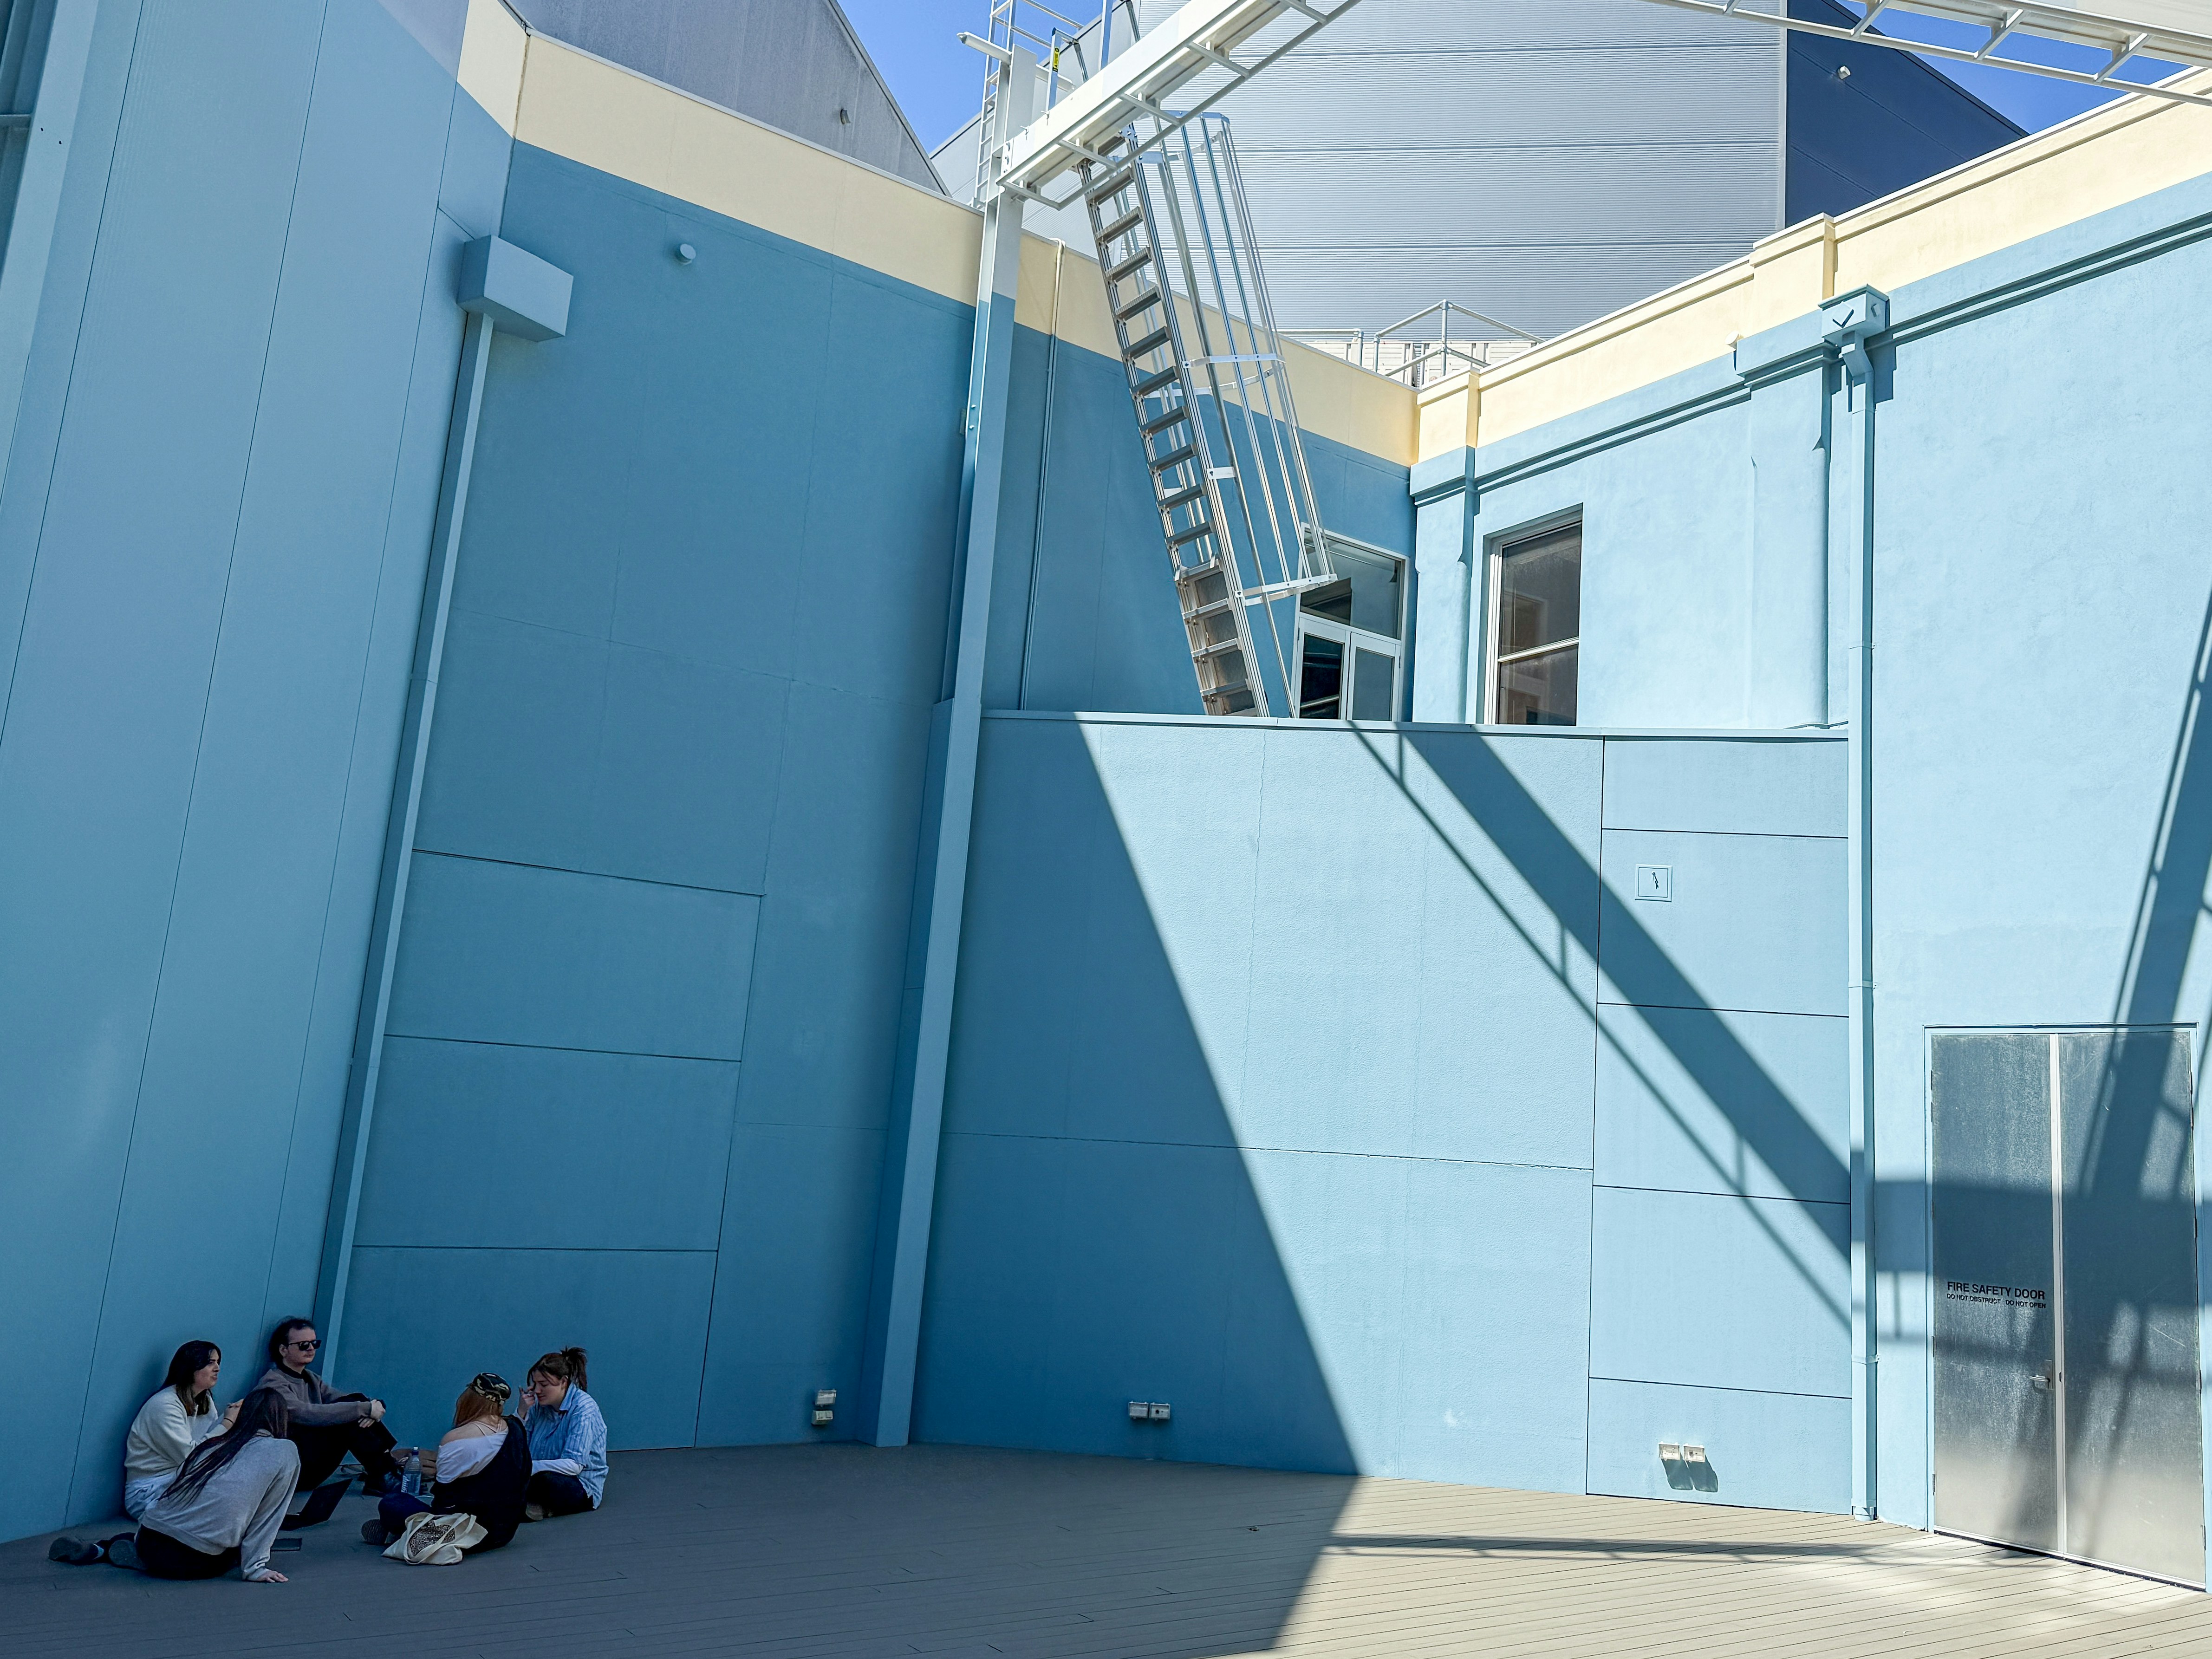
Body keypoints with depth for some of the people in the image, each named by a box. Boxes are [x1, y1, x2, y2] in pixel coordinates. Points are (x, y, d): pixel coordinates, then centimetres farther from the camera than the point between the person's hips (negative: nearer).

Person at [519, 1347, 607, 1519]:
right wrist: (522, 1411, -15)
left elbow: (574, 1465, -24)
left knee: (545, 1479, -37)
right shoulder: (539, 1403, 2)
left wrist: (528, 1467, -32)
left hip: (583, 1488, -6)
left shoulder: (584, 1408, -17)